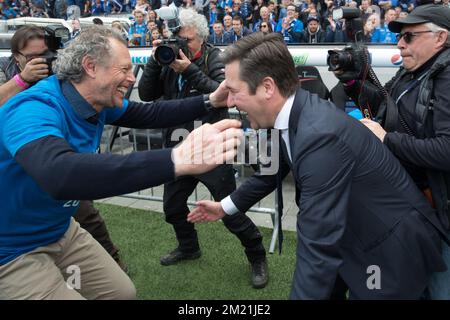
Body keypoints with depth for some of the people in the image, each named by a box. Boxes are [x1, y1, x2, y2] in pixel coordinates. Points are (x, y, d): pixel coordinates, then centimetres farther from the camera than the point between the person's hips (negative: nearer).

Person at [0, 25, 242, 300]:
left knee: (124, 293, 10)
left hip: (62, 231, 8)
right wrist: (177, 159, -60)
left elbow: (150, 115, 7)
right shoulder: (33, 110, -33)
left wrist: (209, 102, -4)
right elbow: (59, 174, -53)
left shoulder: (98, 101, -7)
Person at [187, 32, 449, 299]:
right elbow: (274, 168, 13)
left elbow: (319, 247, -35)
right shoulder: (293, 113, -6)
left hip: (393, 246, -8)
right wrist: (227, 206, 19)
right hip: (358, 235, 8)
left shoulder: (319, 135, -35)